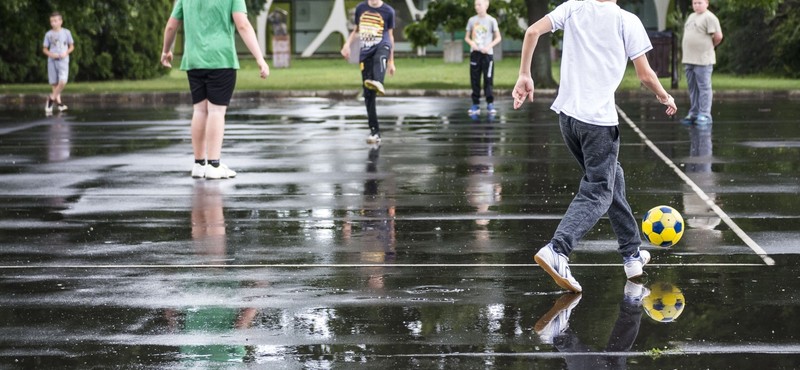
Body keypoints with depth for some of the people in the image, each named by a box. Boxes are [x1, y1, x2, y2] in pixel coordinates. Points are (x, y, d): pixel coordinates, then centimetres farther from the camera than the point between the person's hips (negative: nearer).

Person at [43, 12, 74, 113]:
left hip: (63, 61, -1)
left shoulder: (66, 32, 4)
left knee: (62, 82, -17)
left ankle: (51, 99, 1)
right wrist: (51, 54, -9)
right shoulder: (48, 34, 4)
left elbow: (72, 46, 11)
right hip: (52, 61, 1)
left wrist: (66, 53, -7)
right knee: (54, 84, 0)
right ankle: (59, 103, 9)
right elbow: (44, 49, 10)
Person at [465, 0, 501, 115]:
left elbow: (498, 38, 3)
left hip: (487, 54, -2)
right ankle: (475, 104, 5)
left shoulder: (491, 20, 0)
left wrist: (489, 46, -12)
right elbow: (467, 37, 14)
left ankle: (490, 104, 0)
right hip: (475, 53, 2)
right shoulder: (472, 20, 8)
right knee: (474, 79, 1)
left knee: (488, 79, -5)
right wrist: (471, 42, -8)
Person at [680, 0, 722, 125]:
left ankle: (705, 115, -4)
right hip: (689, 59, 9)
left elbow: (718, 36, -15)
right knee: (692, 88, 12)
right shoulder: (691, 17, 18)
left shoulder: (709, 17, -9)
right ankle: (694, 114, 18)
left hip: (703, 60, -9)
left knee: (704, 87, -6)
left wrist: (710, 46, 0)